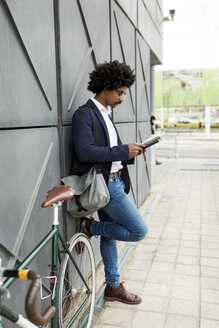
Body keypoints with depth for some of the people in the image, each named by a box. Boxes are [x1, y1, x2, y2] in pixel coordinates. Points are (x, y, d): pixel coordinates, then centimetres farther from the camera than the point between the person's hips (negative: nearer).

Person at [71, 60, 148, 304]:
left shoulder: (104, 114, 15)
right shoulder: (84, 114, -13)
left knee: (109, 234, 17)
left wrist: (130, 152, 0)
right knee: (139, 231, -6)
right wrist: (124, 150, -21)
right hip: (104, 184, -10)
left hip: (114, 181, 10)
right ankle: (89, 227, 8)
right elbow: (85, 152, -25)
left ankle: (113, 287, 32)